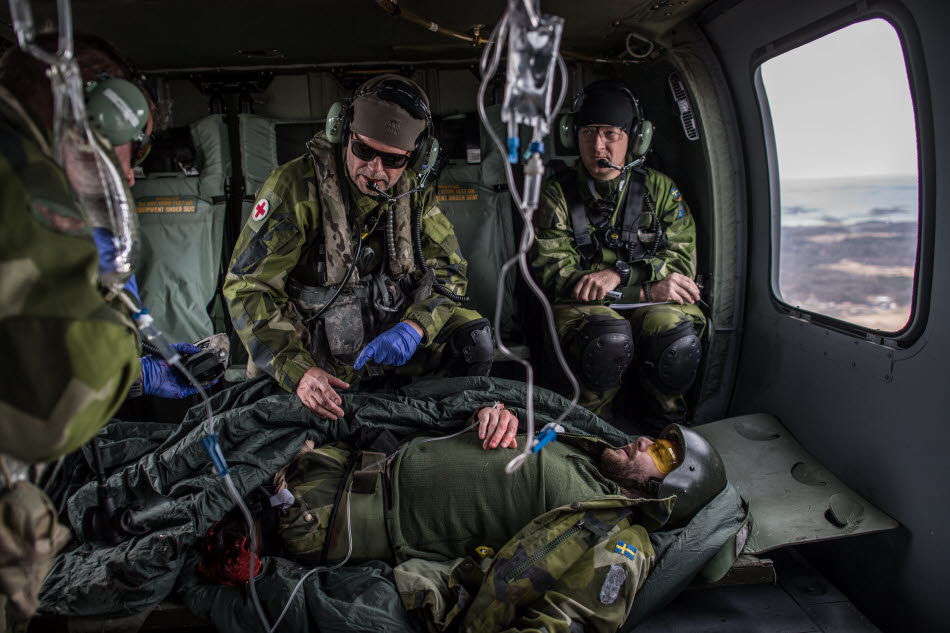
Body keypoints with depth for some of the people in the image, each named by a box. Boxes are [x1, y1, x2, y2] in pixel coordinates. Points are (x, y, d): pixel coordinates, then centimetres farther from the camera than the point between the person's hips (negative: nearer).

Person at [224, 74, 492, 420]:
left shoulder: (414, 194, -1)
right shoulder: (294, 186, -16)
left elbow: (447, 271, 1)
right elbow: (248, 287, -17)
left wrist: (414, 327, -22)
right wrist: (298, 370, -31)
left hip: (383, 343, 4)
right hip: (313, 356, -3)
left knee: (472, 337, -12)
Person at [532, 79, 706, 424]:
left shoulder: (660, 188, 8)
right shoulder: (557, 194, 2)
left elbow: (682, 259, 2)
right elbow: (551, 274, -8)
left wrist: (620, 273, -20)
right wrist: (646, 291, -17)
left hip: (653, 301, 2)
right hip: (583, 305, -2)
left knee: (678, 342, -33)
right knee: (608, 339, -38)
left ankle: (665, 421, 0)